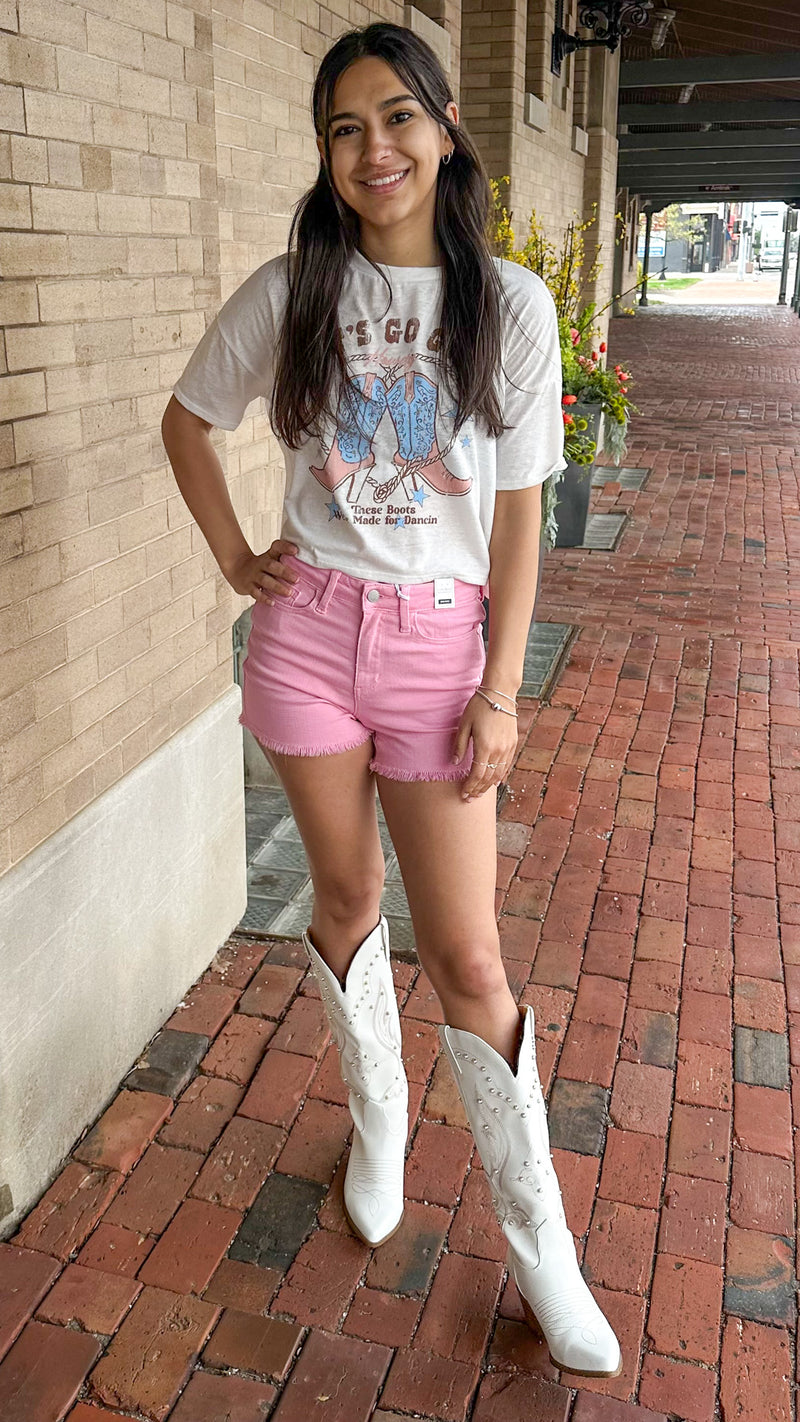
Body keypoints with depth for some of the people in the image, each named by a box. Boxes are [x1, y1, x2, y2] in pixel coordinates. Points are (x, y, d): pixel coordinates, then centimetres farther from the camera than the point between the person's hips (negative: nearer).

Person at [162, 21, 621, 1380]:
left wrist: (501, 692, -5)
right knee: (345, 899, 14)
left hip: (438, 641, -1)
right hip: (308, 630, 2)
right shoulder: (292, 290, 1)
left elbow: (517, 514, -2)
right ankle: (379, 1115, 42)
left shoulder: (510, 302, -2)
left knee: (466, 956, 0)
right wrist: (234, 558, 5)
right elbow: (187, 417, 15)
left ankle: (539, 1244, 20)